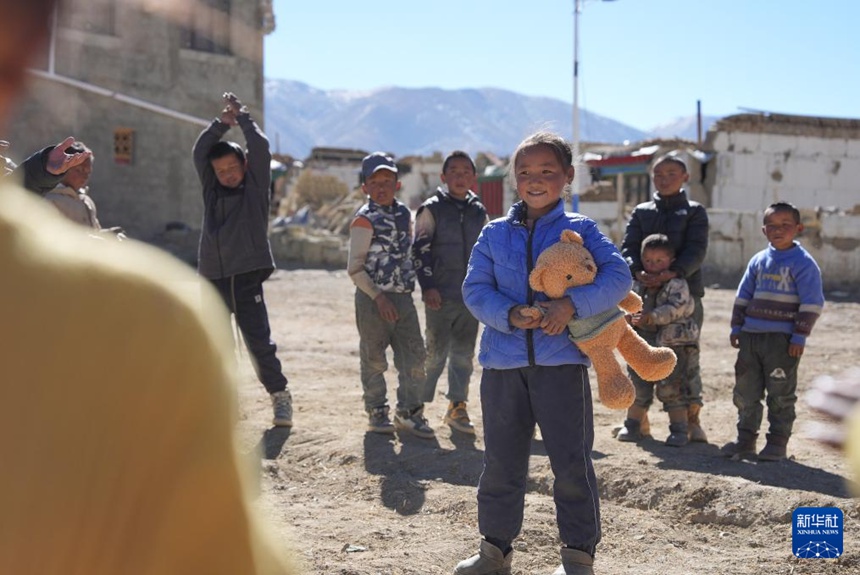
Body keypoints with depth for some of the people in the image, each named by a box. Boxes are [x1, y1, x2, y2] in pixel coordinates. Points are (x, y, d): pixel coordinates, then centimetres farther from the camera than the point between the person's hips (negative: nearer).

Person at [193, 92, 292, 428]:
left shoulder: (255, 186, 4)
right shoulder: (211, 188, 11)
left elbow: (261, 148, -5)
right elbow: (200, 151, 3)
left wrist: (242, 117, 2)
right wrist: (222, 123, -4)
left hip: (247, 277, -3)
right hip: (213, 278, 3)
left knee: (259, 341, -4)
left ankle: (280, 397, 6)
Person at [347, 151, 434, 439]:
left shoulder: (404, 214, 8)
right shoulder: (365, 220, -10)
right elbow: (355, 269, -11)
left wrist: (419, 285, 12)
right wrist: (378, 297, -16)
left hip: (403, 297, 6)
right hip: (372, 299, -5)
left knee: (414, 356, 4)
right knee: (374, 360, 5)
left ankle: (409, 412, 17)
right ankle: (377, 412, 19)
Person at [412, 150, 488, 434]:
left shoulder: (479, 211, 12)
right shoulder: (432, 208, -2)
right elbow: (420, 248, -5)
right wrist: (428, 286, -12)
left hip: (471, 295, 5)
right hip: (441, 295, -5)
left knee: (464, 354, 8)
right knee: (436, 353, -3)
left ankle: (457, 407, 17)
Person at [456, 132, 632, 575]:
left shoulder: (580, 231, 2)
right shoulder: (495, 234, 9)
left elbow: (618, 276, -8)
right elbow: (475, 288, 4)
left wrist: (571, 305, -20)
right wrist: (510, 315, -14)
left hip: (561, 362, -3)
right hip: (503, 363, 3)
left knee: (571, 461, 0)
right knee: (501, 460, 11)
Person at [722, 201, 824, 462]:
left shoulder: (803, 263, -6)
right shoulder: (758, 261, 11)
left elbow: (812, 303, -9)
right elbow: (743, 296, 17)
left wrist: (800, 336, -12)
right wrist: (736, 327, 12)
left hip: (782, 340, -6)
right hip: (751, 335, 6)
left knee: (781, 395, 1)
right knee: (745, 391, 10)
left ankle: (777, 443, 10)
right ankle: (746, 439, 20)